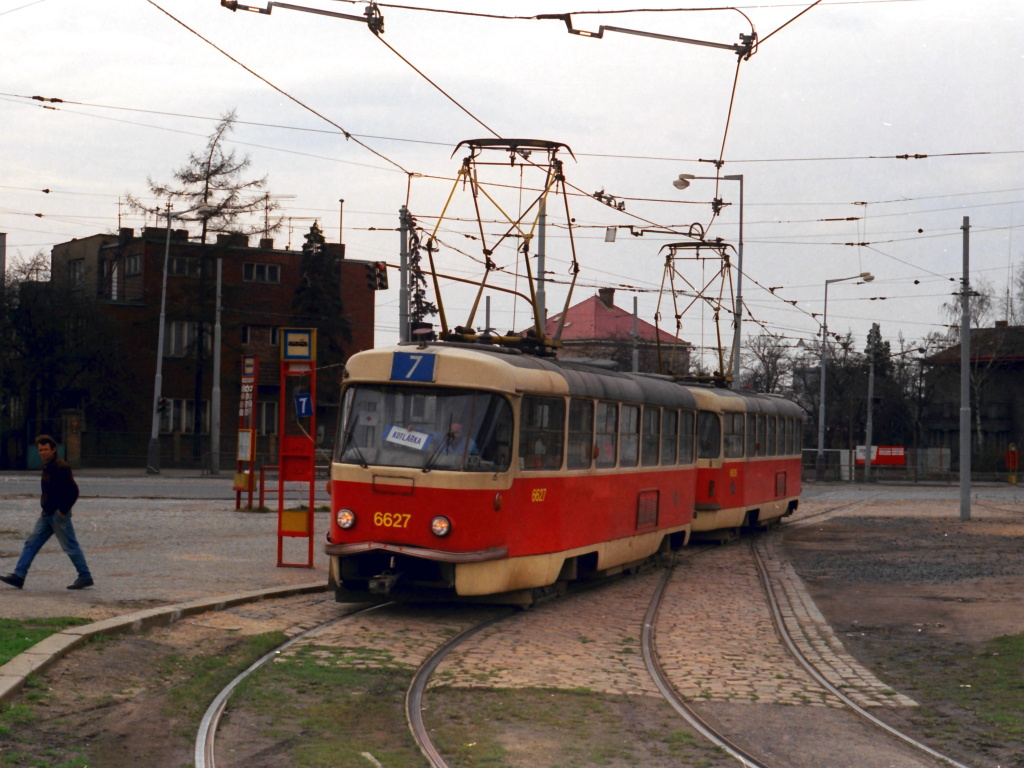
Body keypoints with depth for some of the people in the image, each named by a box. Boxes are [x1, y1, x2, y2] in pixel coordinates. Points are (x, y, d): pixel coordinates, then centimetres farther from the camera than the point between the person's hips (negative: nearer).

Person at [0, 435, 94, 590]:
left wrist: (63, 510, -18)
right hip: (47, 513, 10)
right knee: (31, 543, 6)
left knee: (70, 546, -2)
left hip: (58, 514, -10)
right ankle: (18, 576, 6)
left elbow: (73, 491, -21)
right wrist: (45, 504, 15)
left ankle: (85, 577, 6)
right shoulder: (47, 467, 12)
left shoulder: (61, 467, -17)